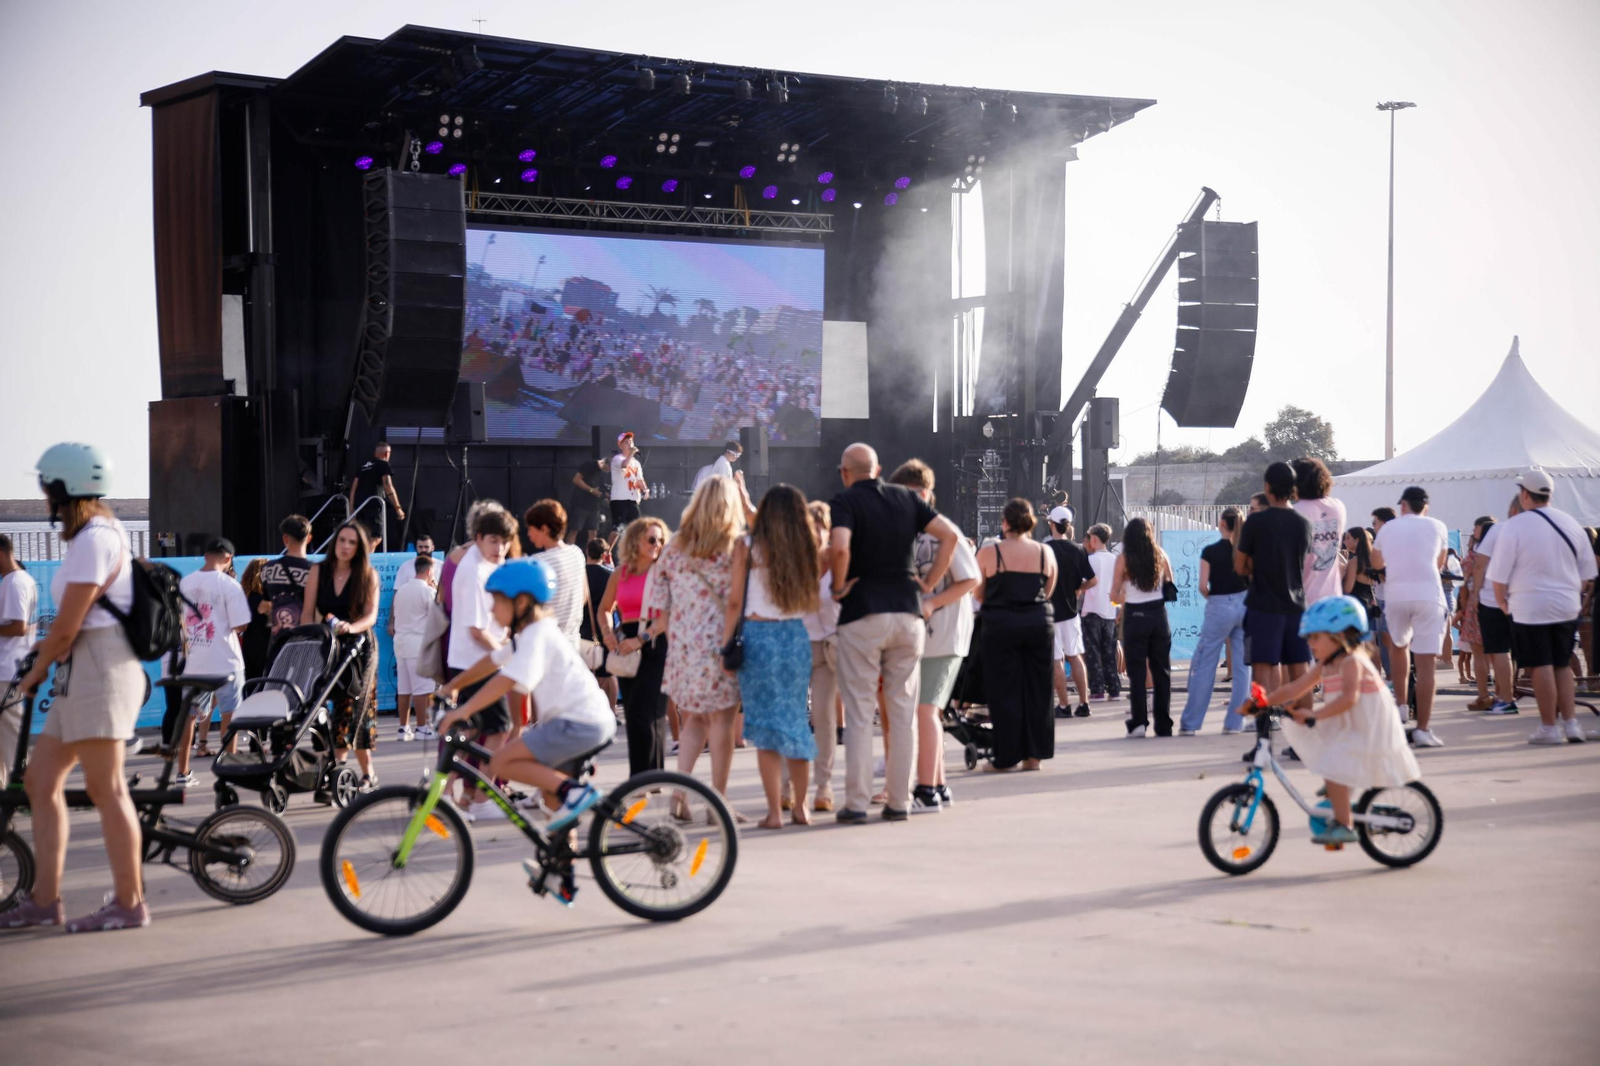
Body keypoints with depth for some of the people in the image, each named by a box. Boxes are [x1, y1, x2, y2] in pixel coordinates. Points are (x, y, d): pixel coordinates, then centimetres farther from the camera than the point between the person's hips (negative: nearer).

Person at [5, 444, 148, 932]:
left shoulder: (92, 541, -15)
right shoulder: (106, 531, 17)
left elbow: (66, 628, -15)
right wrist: (49, 652, 22)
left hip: (100, 671, -10)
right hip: (84, 673, 10)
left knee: (106, 789, -6)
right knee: (41, 781, 10)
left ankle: (129, 904, -1)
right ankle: (43, 900, 13)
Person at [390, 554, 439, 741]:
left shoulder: (401, 590, 13)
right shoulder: (429, 591, -8)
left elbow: (396, 615, 18)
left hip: (400, 640, 7)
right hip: (419, 641, -7)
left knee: (403, 688, 8)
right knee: (422, 687, -4)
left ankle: (404, 728, 10)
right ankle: (421, 727, -4)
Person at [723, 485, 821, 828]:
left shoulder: (748, 546, -3)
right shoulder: (806, 549, 5)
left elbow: (735, 602, -5)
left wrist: (726, 645, 1)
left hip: (758, 636, -3)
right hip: (796, 636, 3)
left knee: (766, 725, 0)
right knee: (796, 720, 13)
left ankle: (775, 812, -2)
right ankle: (800, 807, 18)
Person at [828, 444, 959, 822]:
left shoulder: (845, 501, -4)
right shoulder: (906, 498, 10)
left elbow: (840, 547, -21)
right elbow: (951, 535, 5)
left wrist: (838, 587, -6)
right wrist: (929, 583, 8)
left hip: (862, 613, -4)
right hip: (908, 611, 4)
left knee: (859, 712, 0)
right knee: (903, 711, 8)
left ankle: (857, 802, 0)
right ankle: (899, 801, 10)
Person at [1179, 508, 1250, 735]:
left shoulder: (1210, 551, -6)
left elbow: (1203, 586, -9)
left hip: (1219, 607, -3)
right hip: (1244, 605, 3)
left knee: (1203, 665, 3)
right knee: (1242, 666, 8)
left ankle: (1190, 723, 4)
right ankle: (1234, 722, 7)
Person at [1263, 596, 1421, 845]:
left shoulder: (1352, 661, -18)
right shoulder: (1326, 665, 11)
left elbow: (1349, 697, -34)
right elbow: (1294, 688, 11)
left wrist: (1314, 715, -42)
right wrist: (1262, 701, 1)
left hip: (1369, 731, -11)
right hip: (1346, 730, 11)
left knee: (1333, 767, -22)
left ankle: (1343, 825, -17)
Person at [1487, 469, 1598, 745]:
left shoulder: (1515, 527, -12)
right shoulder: (1571, 523, 5)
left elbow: (1498, 577, -11)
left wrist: (1503, 602, 5)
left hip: (1530, 606, -5)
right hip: (1567, 606, 5)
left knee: (1541, 667, 1)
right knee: (1563, 665, 15)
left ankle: (1549, 727, 5)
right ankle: (1571, 724, 11)